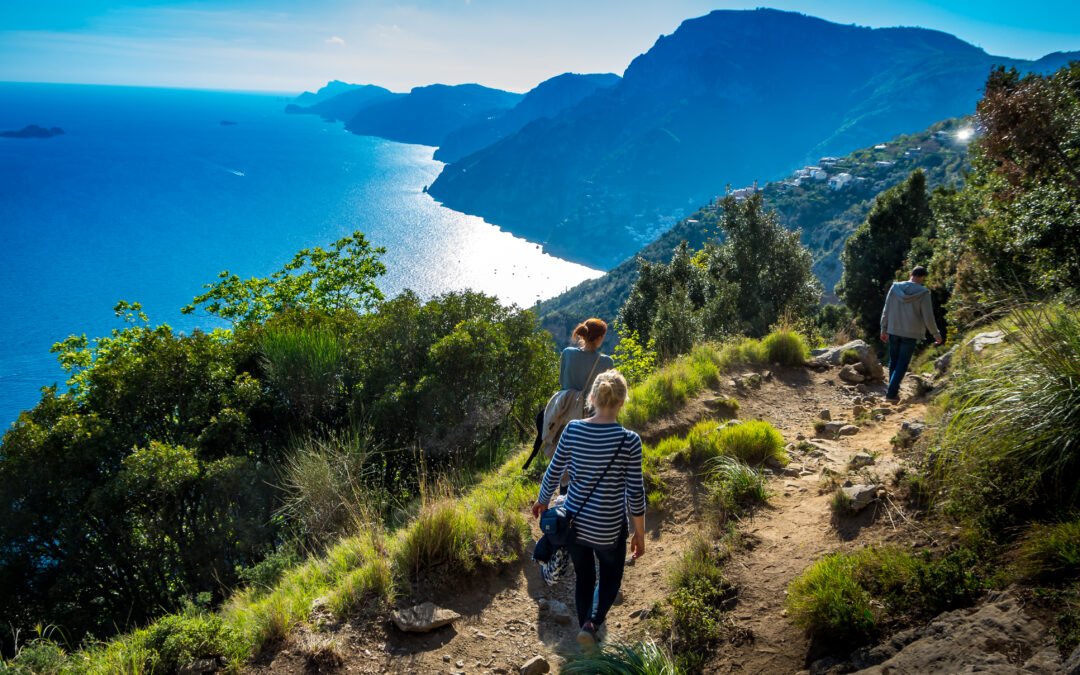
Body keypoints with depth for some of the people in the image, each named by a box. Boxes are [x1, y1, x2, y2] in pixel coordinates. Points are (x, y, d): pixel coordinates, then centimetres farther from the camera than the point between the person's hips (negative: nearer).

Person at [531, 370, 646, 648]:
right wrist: (640, 534, -1)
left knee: (583, 578, 23)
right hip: (609, 528, -3)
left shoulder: (573, 429, -10)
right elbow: (635, 494, -13)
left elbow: (553, 472, 0)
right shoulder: (629, 440, -18)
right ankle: (592, 623, 3)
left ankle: (586, 625, 36)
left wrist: (542, 501, 19)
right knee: (611, 578, 22)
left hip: (574, 522, 3)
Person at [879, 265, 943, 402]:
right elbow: (928, 318, -8)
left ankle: (893, 390, 26)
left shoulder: (895, 288, -2)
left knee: (893, 362, 17)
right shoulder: (923, 293, -11)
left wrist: (884, 329, 13)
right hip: (911, 334, -3)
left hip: (893, 331, 3)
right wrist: (936, 334, 6)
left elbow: (886, 311, 2)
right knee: (902, 364, 2)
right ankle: (891, 393, -5)